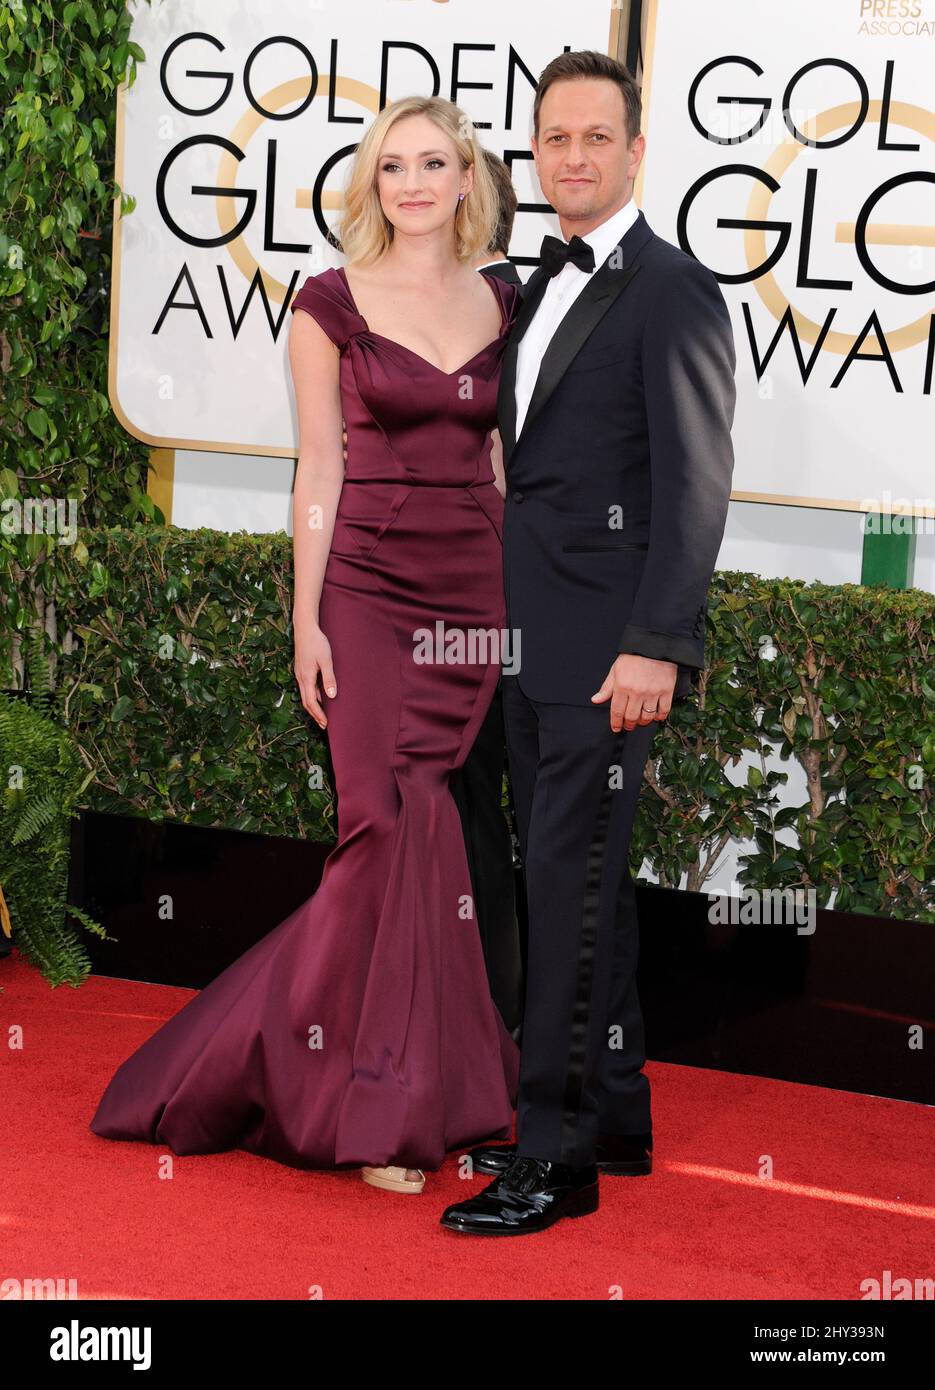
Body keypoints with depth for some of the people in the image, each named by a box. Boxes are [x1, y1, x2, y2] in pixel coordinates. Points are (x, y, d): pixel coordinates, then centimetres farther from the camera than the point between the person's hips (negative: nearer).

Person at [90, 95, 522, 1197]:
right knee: (395, 825, -8)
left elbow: (503, 461, 14)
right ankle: (385, 1108, 2)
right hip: (372, 588, -3)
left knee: (431, 834, 1)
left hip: (478, 594, 4)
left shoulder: (502, 306, 11)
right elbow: (319, 469, -1)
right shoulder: (332, 303, 0)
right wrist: (307, 621, -5)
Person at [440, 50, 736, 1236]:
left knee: (572, 880, -7)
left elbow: (695, 485, -15)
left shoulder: (672, 293, -9)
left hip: (610, 645, -8)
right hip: (532, 638, 9)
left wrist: (657, 647, -21)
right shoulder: (541, 288, 17)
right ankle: (612, 1113, 25)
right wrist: (499, 618, 14)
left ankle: (557, 1155, -1)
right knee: (573, 876, 14)